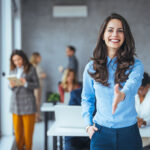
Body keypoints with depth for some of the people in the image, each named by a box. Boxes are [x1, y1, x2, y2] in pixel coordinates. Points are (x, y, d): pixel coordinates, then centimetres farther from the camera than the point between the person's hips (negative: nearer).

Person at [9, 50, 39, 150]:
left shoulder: (31, 69, -4)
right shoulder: (13, 70, 9)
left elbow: (37, 85, -5)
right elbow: (10, 86, 13)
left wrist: (26, 83, -20)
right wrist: (11, 86, -10)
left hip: (27, 103, -4)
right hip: (15, 102, 4)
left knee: (28, 129, 3)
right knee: (17, 129, 8)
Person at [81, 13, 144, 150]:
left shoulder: (135, 65, -4)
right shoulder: (91, 68, 3)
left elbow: (133, 84, -25)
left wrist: (122, 94, -47)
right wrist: (88, 124, 2)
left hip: (129, 133, 0)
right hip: (102, 132, 1)